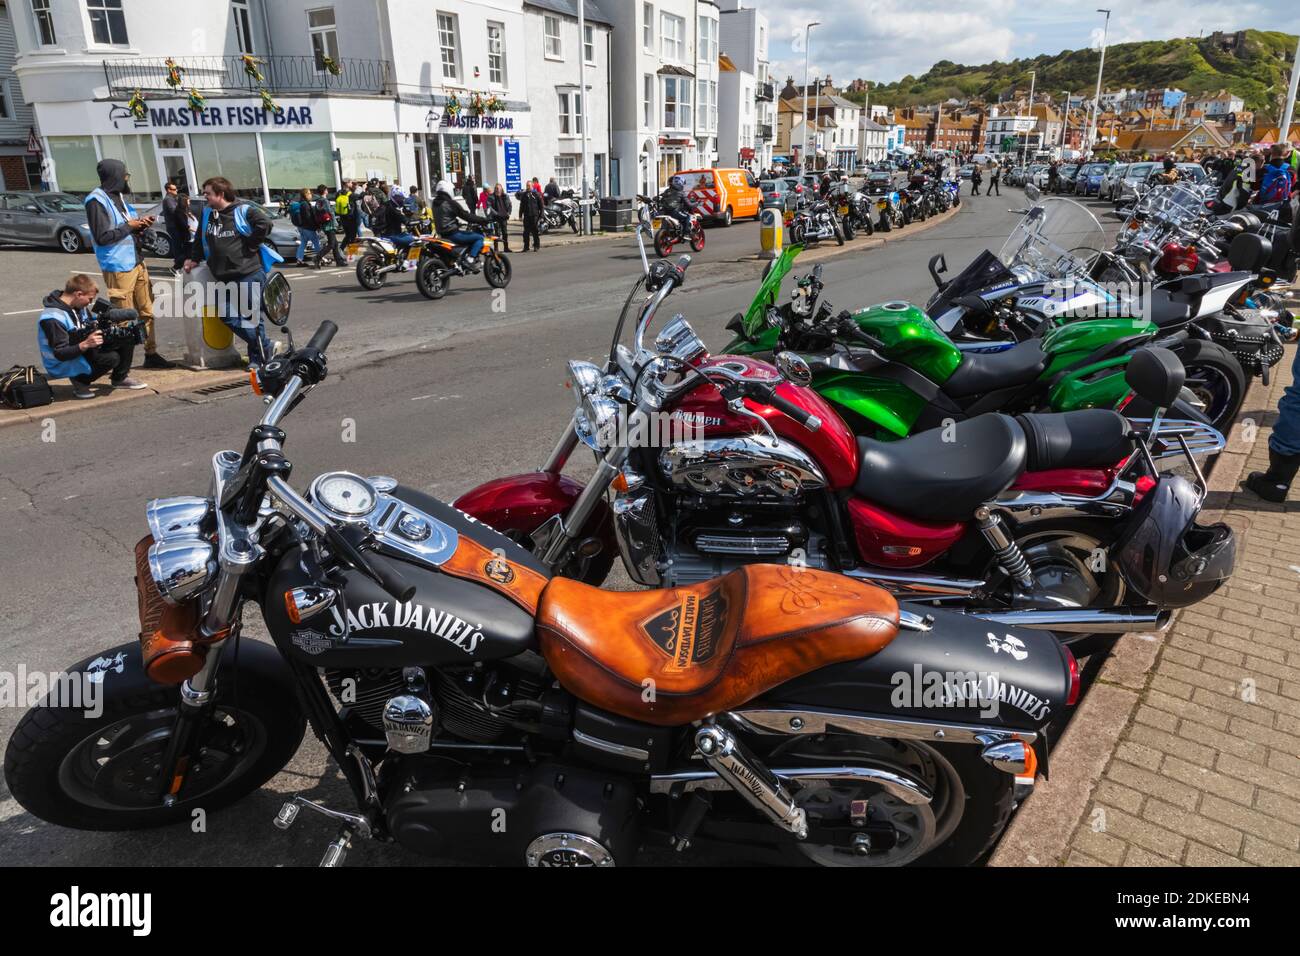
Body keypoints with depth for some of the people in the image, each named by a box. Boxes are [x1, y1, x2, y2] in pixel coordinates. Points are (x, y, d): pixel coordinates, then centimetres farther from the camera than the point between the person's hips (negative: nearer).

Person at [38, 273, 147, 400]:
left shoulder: (79, 306, -1)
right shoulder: (53, 318, -27)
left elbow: (91, 329, 13)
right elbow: (60, 354, -28)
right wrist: (85, 345, -43)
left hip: (84, 350, 9)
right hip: (63, 366, -8)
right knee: (112, 357, -31)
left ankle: (120, 378, 12)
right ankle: (81, 380, -7)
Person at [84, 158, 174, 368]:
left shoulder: (117, 197, 13)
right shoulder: (97, 201, -14)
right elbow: (102, 237, -20)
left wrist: (140, 224, 1)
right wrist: (129, 226, -13)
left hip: (137, 262, 9)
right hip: (118, 267, -9)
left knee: (146, 311, 13)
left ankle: (151, 354, 23)